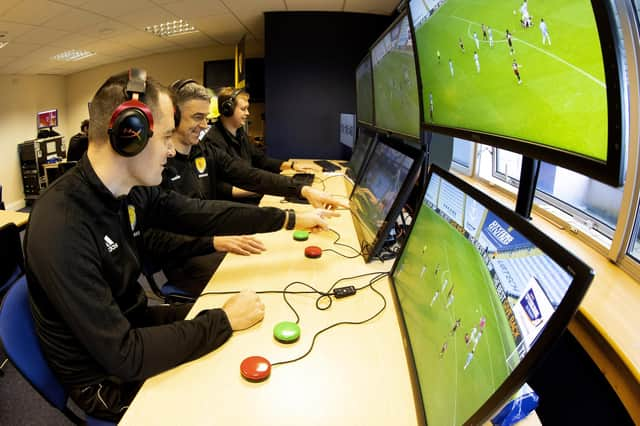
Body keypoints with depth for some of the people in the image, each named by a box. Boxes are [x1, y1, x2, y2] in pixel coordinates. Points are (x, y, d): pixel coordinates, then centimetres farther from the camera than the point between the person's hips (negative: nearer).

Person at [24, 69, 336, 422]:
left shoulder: (132, 189, -10)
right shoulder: (61, 228, -34)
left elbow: (199, 213, 1)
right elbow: (123, 356, -33)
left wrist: (290, 219, 2)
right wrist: (224, 321, -26)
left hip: (132, 324, 7)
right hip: (107, 377, -6)